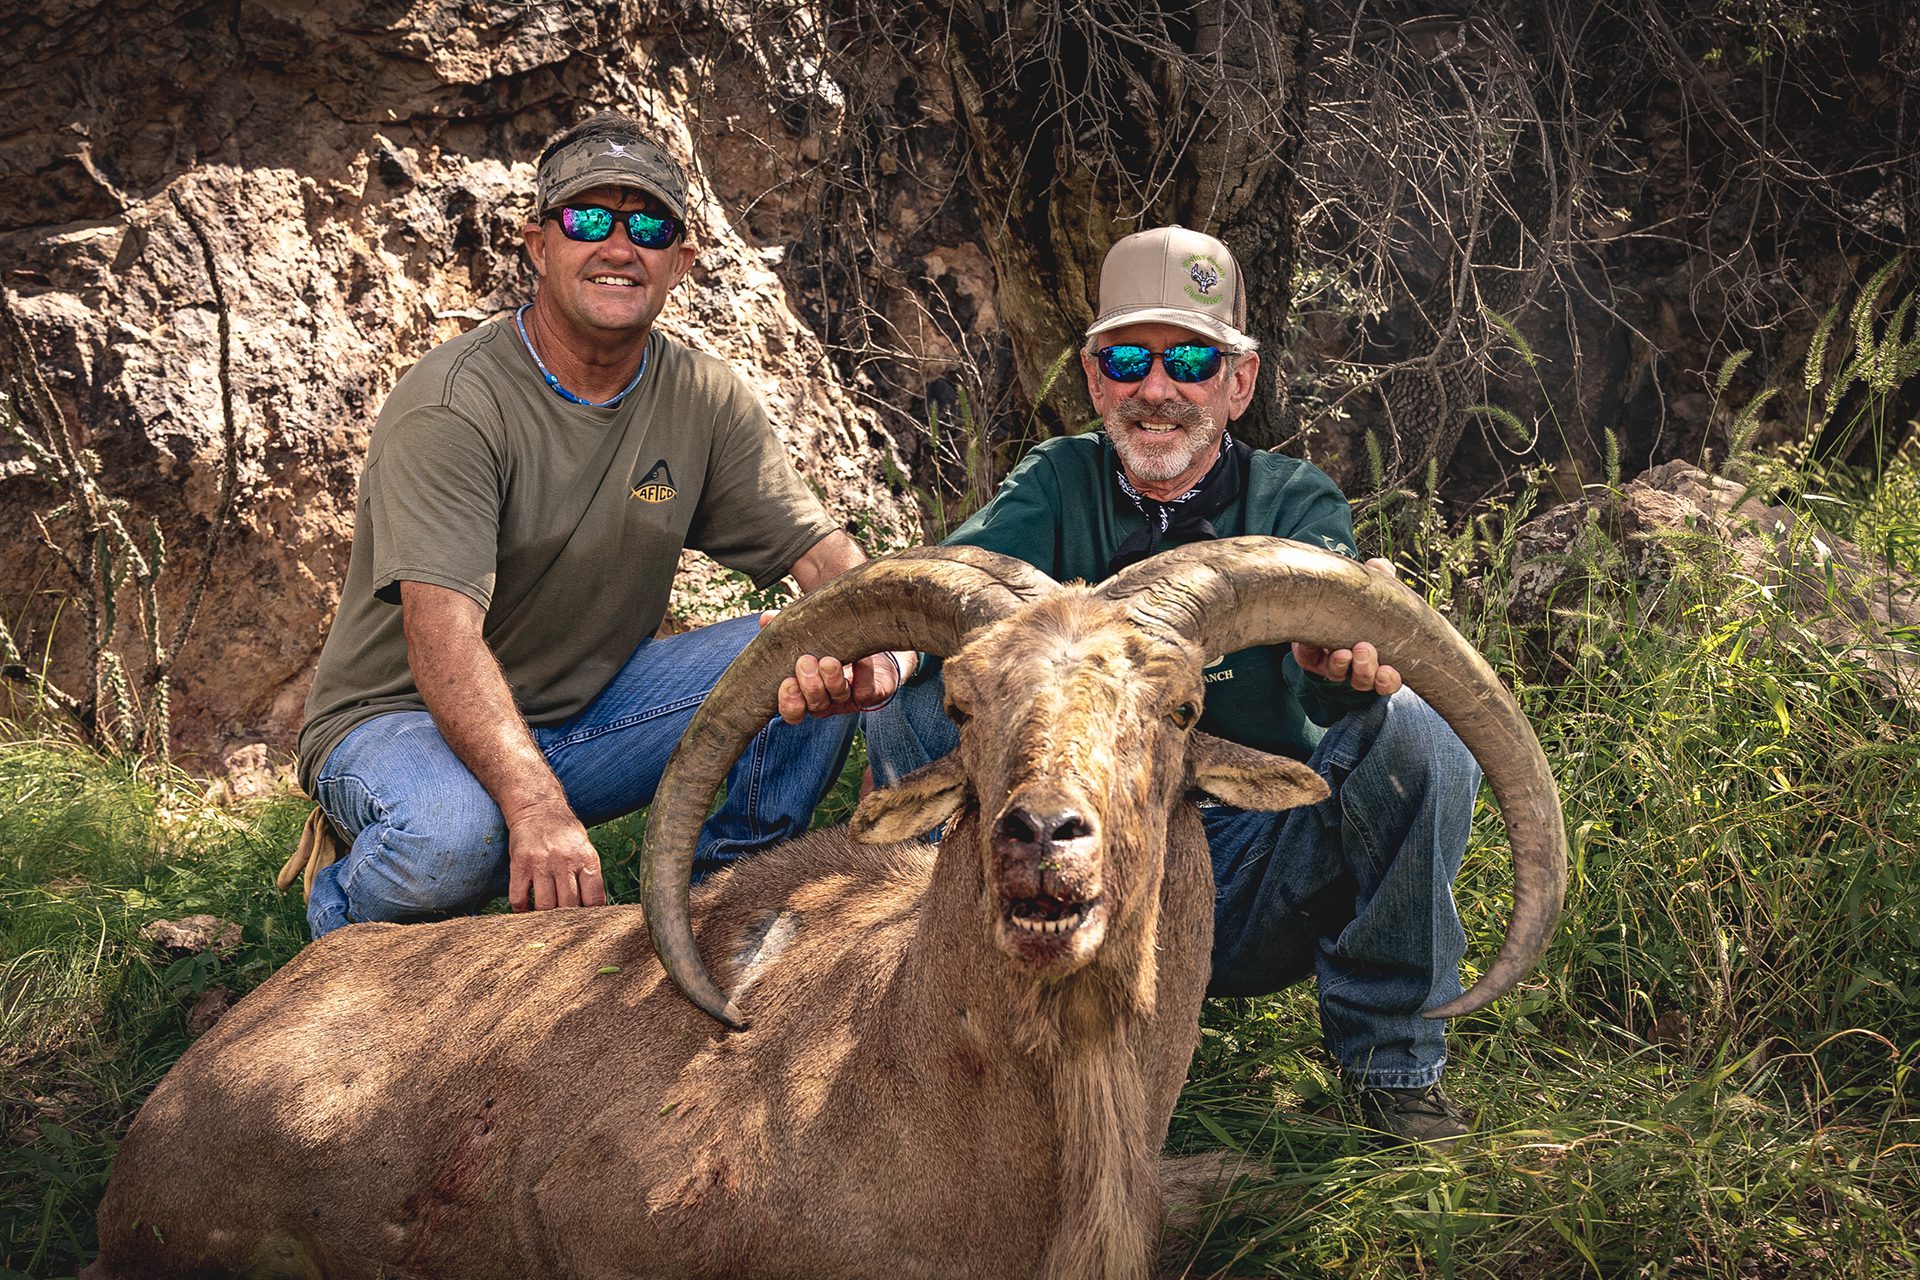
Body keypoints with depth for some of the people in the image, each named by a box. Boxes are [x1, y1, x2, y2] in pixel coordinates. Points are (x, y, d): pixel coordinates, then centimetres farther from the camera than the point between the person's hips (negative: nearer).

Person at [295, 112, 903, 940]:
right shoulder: (454, 404, -20)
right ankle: (346, 903, -3)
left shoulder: (704, 402, 0)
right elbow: (442, 631, -31)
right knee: (452, 837, -39)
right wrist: (536, 806, -46)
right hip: (400, 719, -5)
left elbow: (823, 553, -3)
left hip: (587, 715, 5)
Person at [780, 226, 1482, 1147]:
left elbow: (1325, 639, -25)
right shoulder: (1060, 483, 2)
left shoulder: (1292, 501, -3)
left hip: (1257, 880, -1)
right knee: (910, 702, -17)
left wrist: (1348, 666, -51)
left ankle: (1388, 1053, -6)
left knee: (1411, 729, -27)